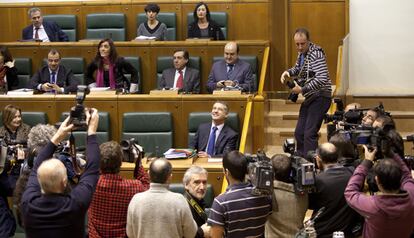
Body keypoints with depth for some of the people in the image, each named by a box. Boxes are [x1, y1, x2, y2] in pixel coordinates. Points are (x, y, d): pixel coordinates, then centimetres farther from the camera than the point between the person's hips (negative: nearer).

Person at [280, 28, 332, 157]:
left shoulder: (316, 53, -19)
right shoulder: (302, 53, 9)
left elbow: (322, 79, -28)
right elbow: (298, 68, 26)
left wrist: (302, 90, -24)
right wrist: (288, 72, 4)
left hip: (320, 97, -10)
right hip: (310, 98, 10)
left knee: (309, 134, -15)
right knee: (299, 133, 14)